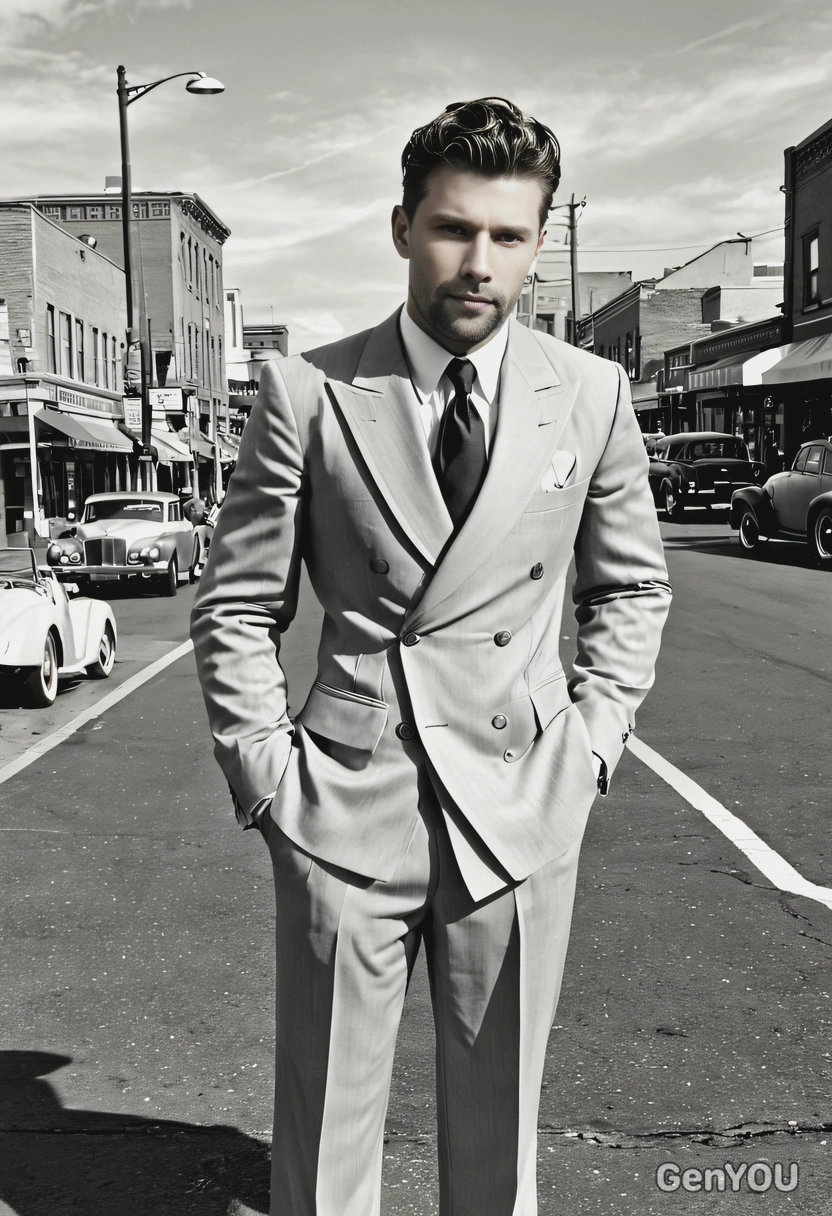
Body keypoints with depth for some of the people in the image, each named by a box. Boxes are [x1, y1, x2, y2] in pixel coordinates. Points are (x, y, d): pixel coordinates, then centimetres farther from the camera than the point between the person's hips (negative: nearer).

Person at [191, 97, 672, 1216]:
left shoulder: (592, 393, 4)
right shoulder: (308, 391, -2)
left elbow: (631, 585, 14)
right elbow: (237, 604, 3)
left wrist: (591, 736, 4)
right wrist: (263, 769, -3)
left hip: (521, 807, 2)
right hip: (343, 803, -1)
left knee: (498, 1126, 14)